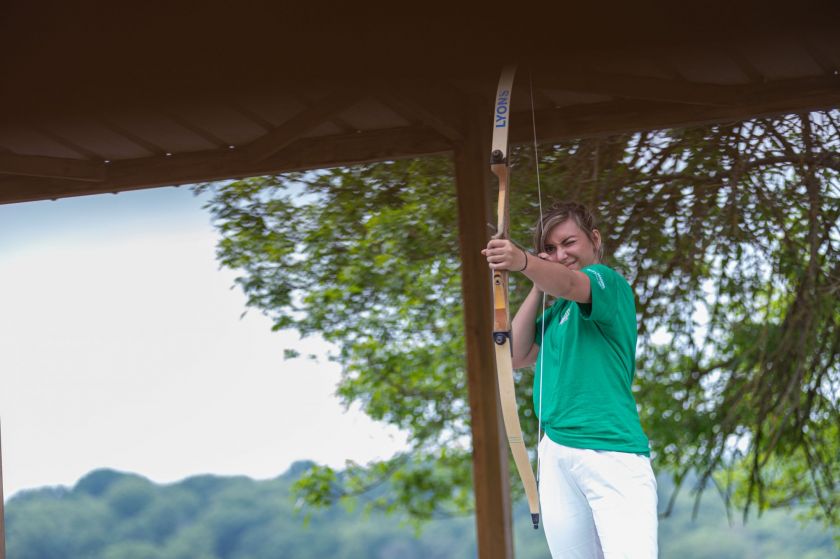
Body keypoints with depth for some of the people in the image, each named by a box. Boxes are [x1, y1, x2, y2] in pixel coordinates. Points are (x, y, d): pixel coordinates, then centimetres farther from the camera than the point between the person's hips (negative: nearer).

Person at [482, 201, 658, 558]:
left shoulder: (608, 282, -2)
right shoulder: (556, 311, 22)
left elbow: (569, 284, -25)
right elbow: (518, 356, 13)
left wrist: (522, 262, -44)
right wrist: (537, 289, 9)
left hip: (612, 454, -8)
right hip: (557, 453, 8)